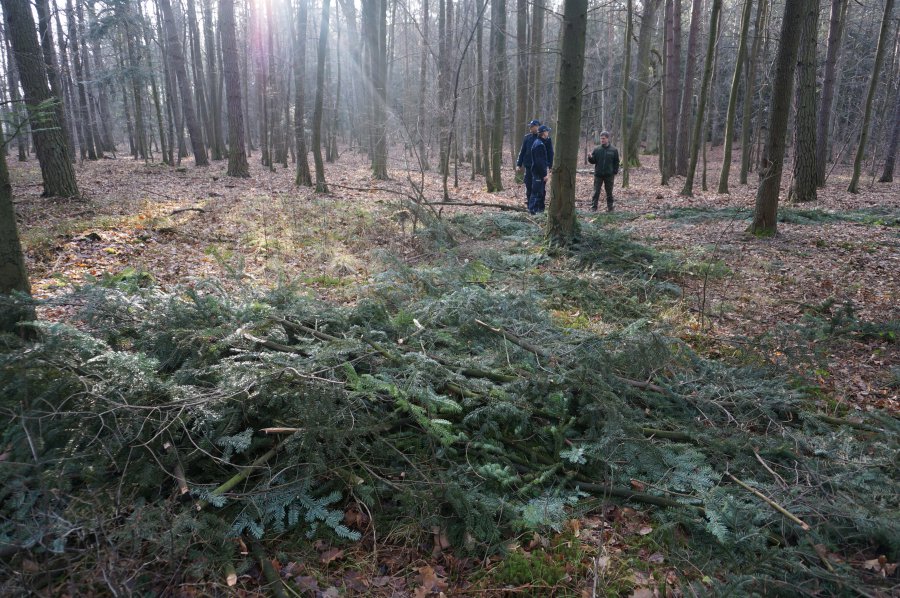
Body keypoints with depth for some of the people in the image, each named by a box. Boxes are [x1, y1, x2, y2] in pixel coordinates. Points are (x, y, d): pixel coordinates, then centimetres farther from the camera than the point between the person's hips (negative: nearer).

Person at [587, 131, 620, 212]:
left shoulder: (614, 150, 1)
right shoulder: (596, 149, 2)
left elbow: (616, 162, 5)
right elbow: (593, 161, 4)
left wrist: (615, 172, -3)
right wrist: (590, 158, -18)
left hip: (609, 175, 0)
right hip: (598, 174, 0)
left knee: (609, 192, 8)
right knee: (596, 192, 0)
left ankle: (610, 207, 16)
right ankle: (593, 207, 4)